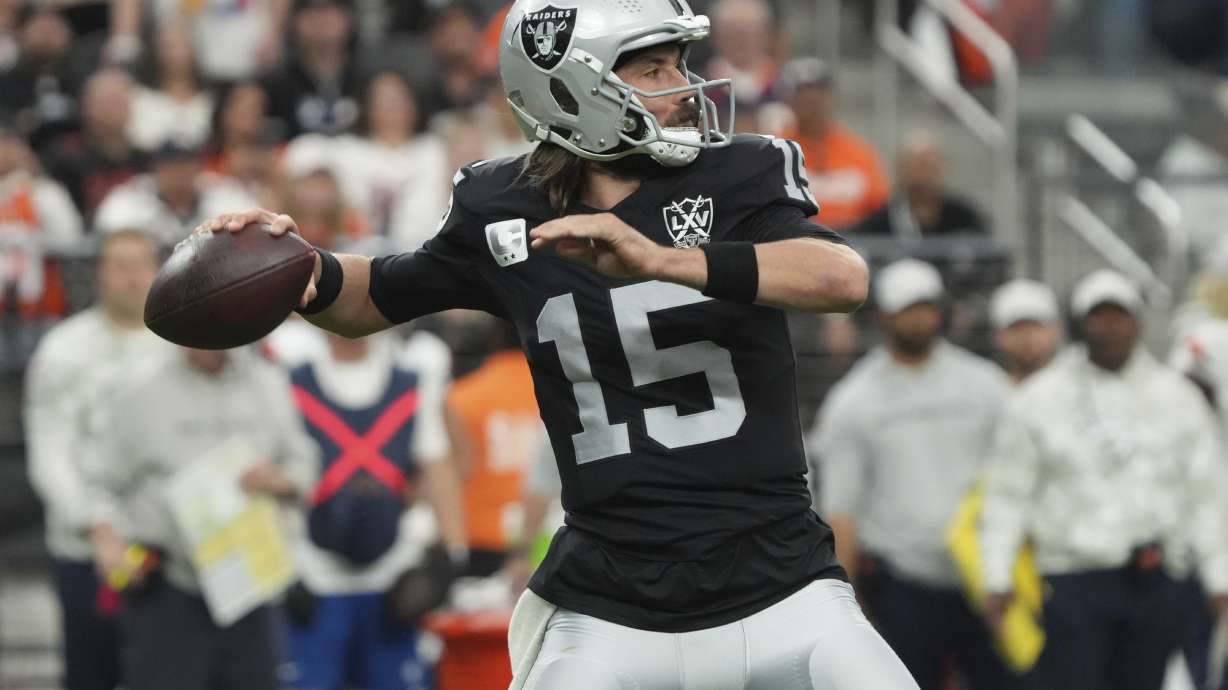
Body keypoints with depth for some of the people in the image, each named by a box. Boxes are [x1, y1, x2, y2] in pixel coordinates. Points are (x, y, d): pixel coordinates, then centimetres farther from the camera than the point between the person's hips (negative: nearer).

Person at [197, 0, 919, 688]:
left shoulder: (741, 177, -4)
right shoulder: (502, 211, 3)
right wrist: (309, 273, -5)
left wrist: (661, 259, -33)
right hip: (609, 612, 1)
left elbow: (845, 278, -23)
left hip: (777, 591, -1)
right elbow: (375, 300, 20)